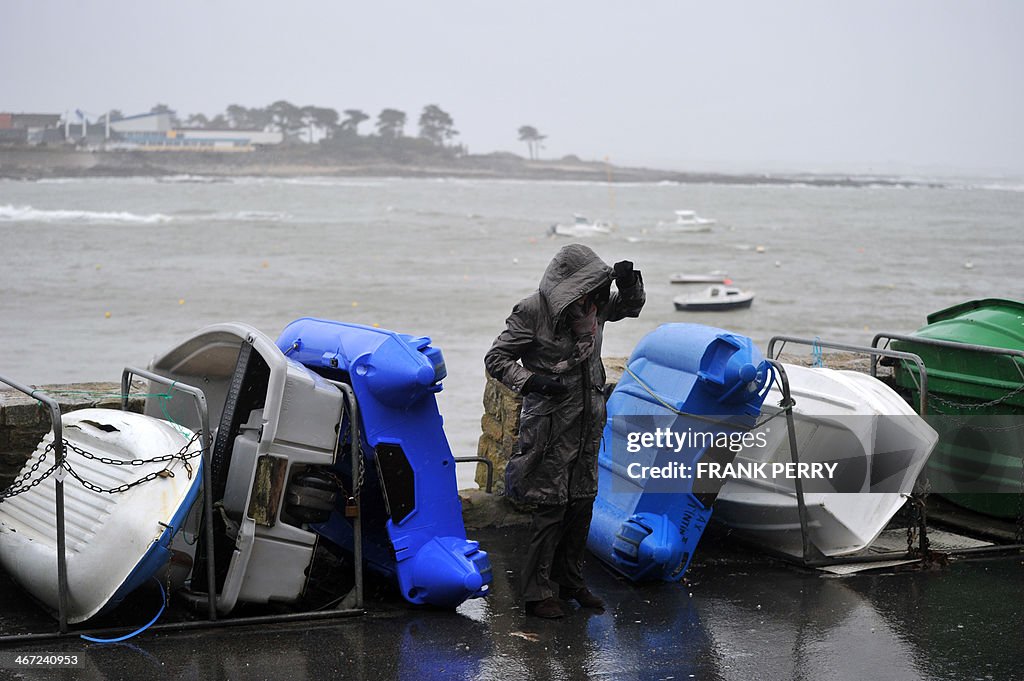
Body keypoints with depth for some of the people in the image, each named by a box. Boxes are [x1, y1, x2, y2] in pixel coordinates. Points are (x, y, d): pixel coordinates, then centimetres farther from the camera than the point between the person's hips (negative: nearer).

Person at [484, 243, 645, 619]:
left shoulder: (593, 305, 6)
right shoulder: (532, 312, -13)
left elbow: (630, 307, 24)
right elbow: (496, 359, -8)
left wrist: (629, 281, 2)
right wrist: (533, 381, -21)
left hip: (588, 423, 7)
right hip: (551, 424, -7)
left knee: (582, 503, 11)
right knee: (550, 507, -7)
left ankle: (570, 581, 25)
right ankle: (536, 593, 2)